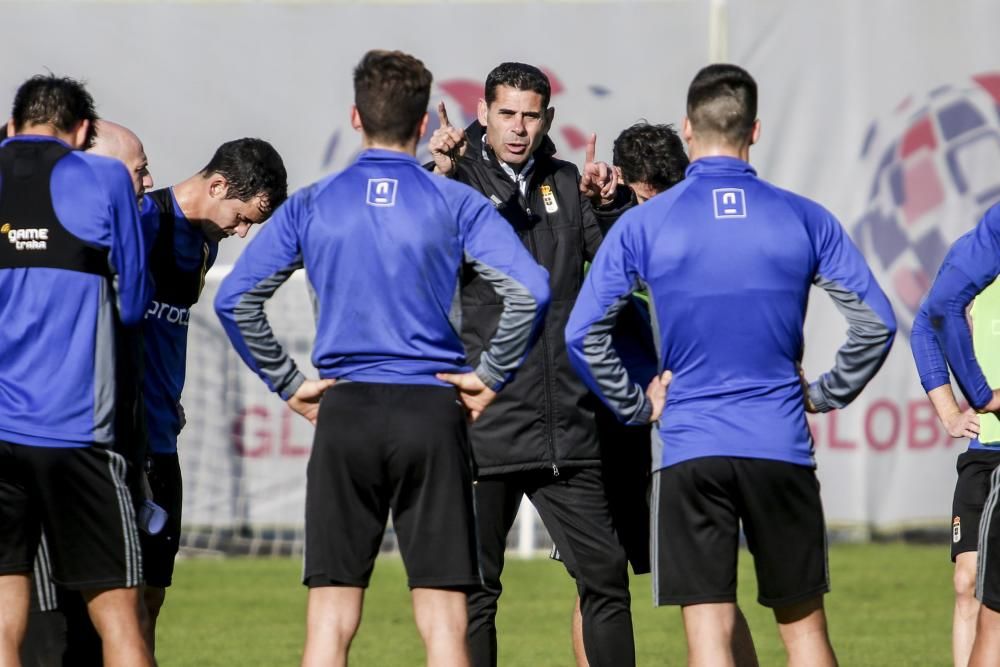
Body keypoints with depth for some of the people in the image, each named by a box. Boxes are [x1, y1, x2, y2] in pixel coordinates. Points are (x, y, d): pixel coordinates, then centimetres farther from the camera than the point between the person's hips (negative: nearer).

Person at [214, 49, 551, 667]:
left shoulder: (311, 205, 6)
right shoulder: (456, 203, 1)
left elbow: (236, 298, 1)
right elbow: (529, 290, -11)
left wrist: (288, 383, 7)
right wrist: (490, 376, -1)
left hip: (344, 413, 1)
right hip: (432, 413, -1)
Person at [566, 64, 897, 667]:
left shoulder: (643, 225, -2)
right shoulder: (805, 220, 1)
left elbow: (583, 333, -3)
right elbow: (876, 322, 1)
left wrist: (638, 406, 9)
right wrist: (826, 394, 14)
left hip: (689, 449, -1)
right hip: (782, 446, 1)